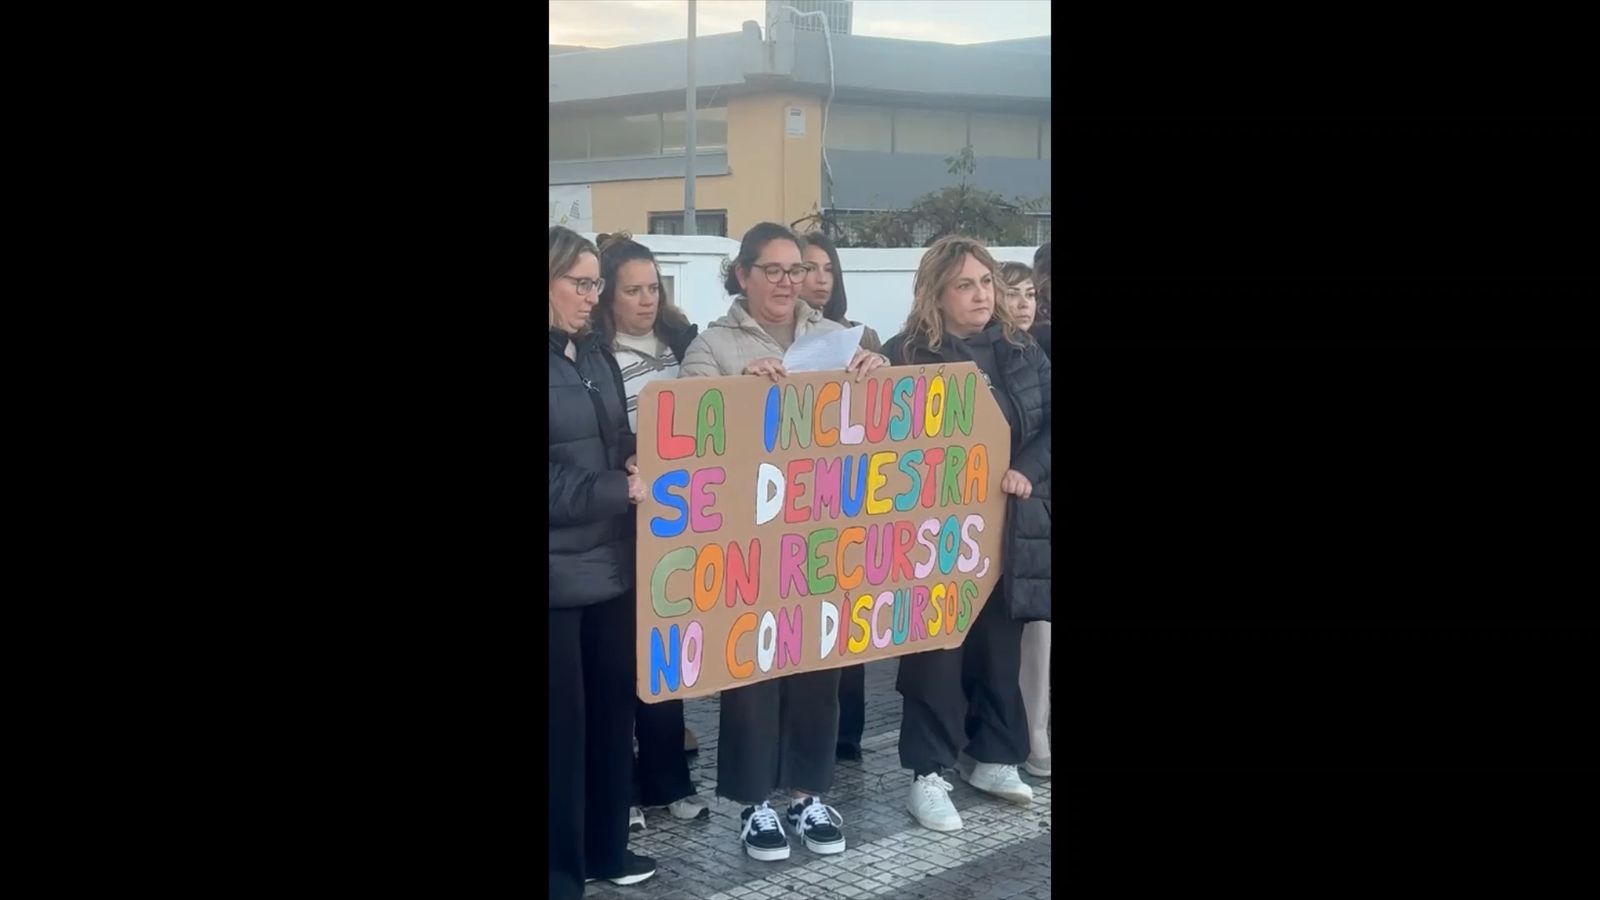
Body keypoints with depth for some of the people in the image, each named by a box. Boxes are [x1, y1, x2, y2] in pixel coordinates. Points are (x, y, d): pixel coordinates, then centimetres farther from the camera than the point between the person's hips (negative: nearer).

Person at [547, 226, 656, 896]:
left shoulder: (597, 355, 13)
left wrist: (638, 465, -1)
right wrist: (623, 488, -21)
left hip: (610, 564, 7)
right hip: (558, 575, -7)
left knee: (613, 709, 14)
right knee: (562, 720, 2)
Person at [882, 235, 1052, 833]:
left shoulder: (1021, 350, 8)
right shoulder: (905, 356, -6)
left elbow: (1050, 423, 6)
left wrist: (1025, 471, -11)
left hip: (1012, 528, 5)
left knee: (1001, 649, 13)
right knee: (937, 652, 0)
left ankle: (993, 758, 28)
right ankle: (927, 774, 9)